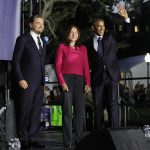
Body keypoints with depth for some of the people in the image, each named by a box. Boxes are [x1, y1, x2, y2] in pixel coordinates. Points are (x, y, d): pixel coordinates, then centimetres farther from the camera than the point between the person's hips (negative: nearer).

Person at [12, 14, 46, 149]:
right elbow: (15, 61, -6)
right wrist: (20, 79, -13)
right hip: (26, 82, -6)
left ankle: (31, 138, 10)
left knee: (36, 112, 4)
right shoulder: (23, 39, -1)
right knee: (24, 111, -2)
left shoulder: (42, 43, 19)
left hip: (39, 83, 6)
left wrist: (43, 82, 13)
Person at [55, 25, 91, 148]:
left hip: (79, 80, 3)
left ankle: (79, 139, 5)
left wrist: (87, 83, 0)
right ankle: (68, 140, -5)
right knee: (67, 111, -6)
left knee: (80, 110, 0)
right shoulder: (62, 47, 10)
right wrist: (62, 82, -9)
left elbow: (86, 66, 11)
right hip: (67, 79, -3)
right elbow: (58, 66, 2)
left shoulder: (83, 48, 18)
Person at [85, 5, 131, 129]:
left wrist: (126, 18, -10)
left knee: (112, 104, -8)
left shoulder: (111, 38, 10)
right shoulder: (89, 43, 9)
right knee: (98, 106, 4)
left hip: (112, 76, -1)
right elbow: (88, 62, 14)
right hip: (97, 77, 1)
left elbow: (127, 33, 4)